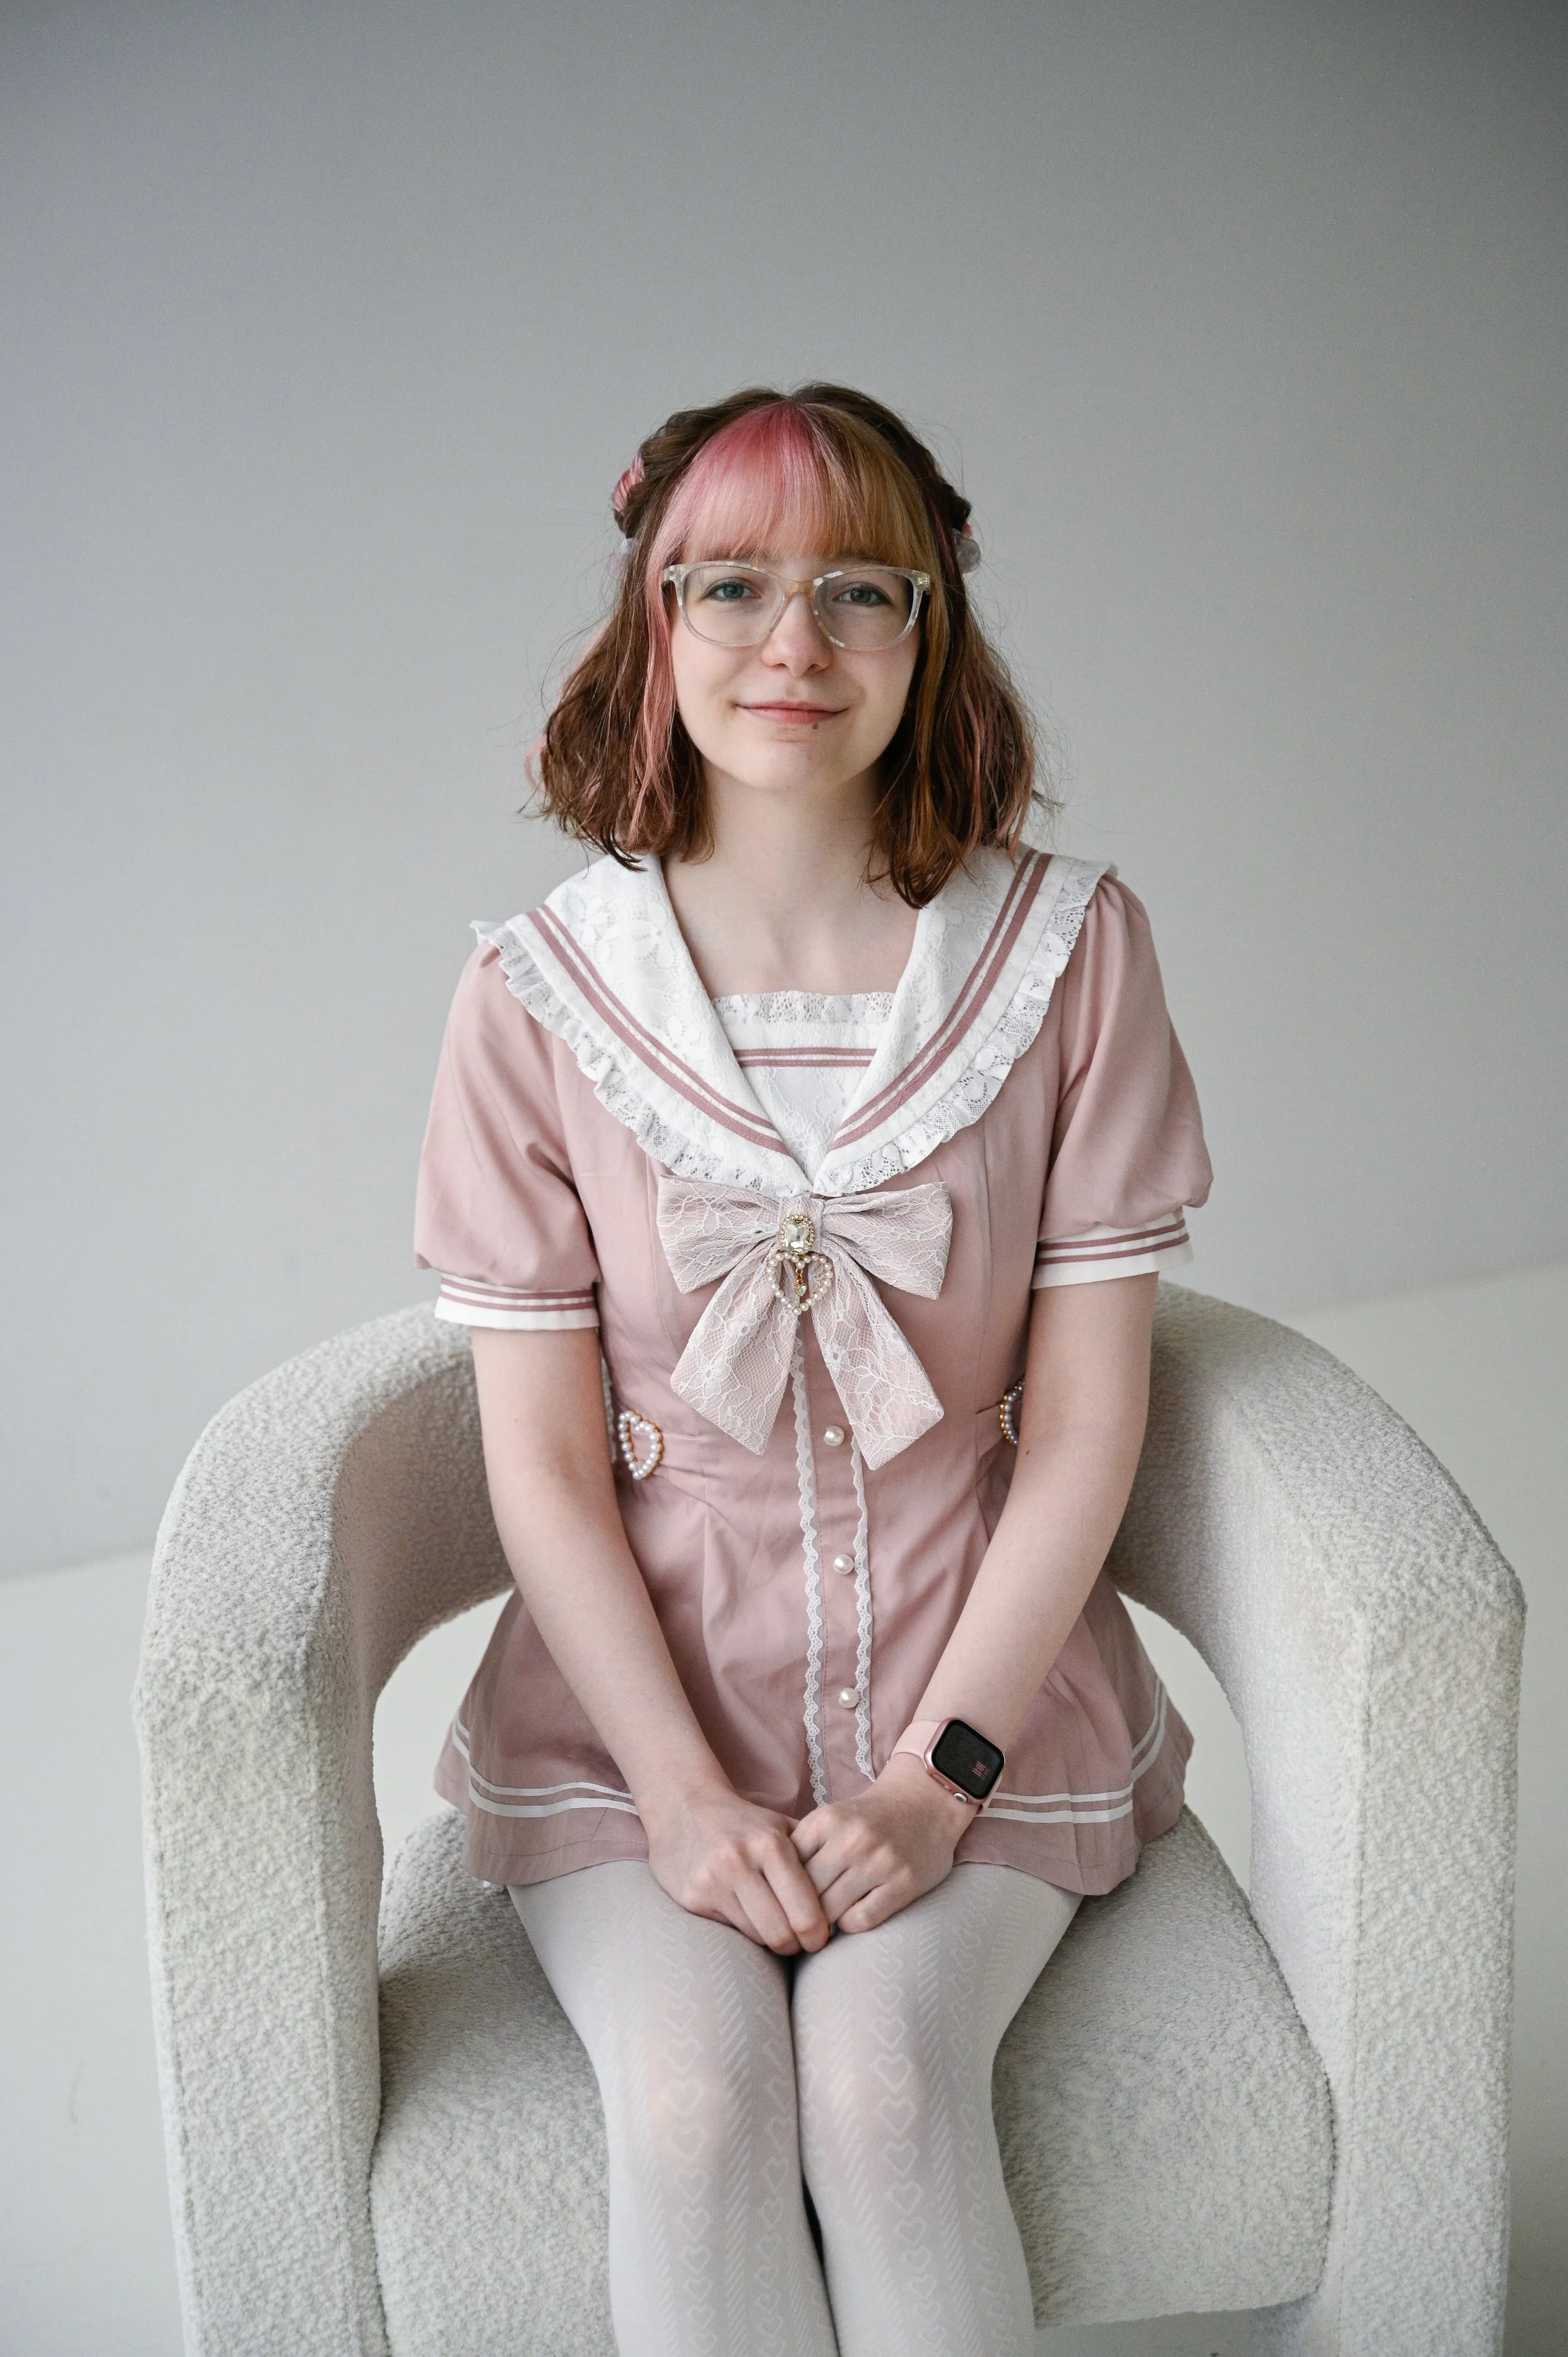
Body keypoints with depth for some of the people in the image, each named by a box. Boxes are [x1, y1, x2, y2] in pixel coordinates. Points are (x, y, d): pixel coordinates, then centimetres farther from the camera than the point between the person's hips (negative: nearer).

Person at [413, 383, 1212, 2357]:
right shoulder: (538, 996, -6)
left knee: (879, 2073, -23)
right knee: (695, 2097, -22)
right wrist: (682, 1789, -12)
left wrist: (942, 1771, -11)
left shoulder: (1067, 950, -6)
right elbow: (543, 1458, -4)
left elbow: (1083, 1418, -5)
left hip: (975, 1677, 0)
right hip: (639, 1684, 0)